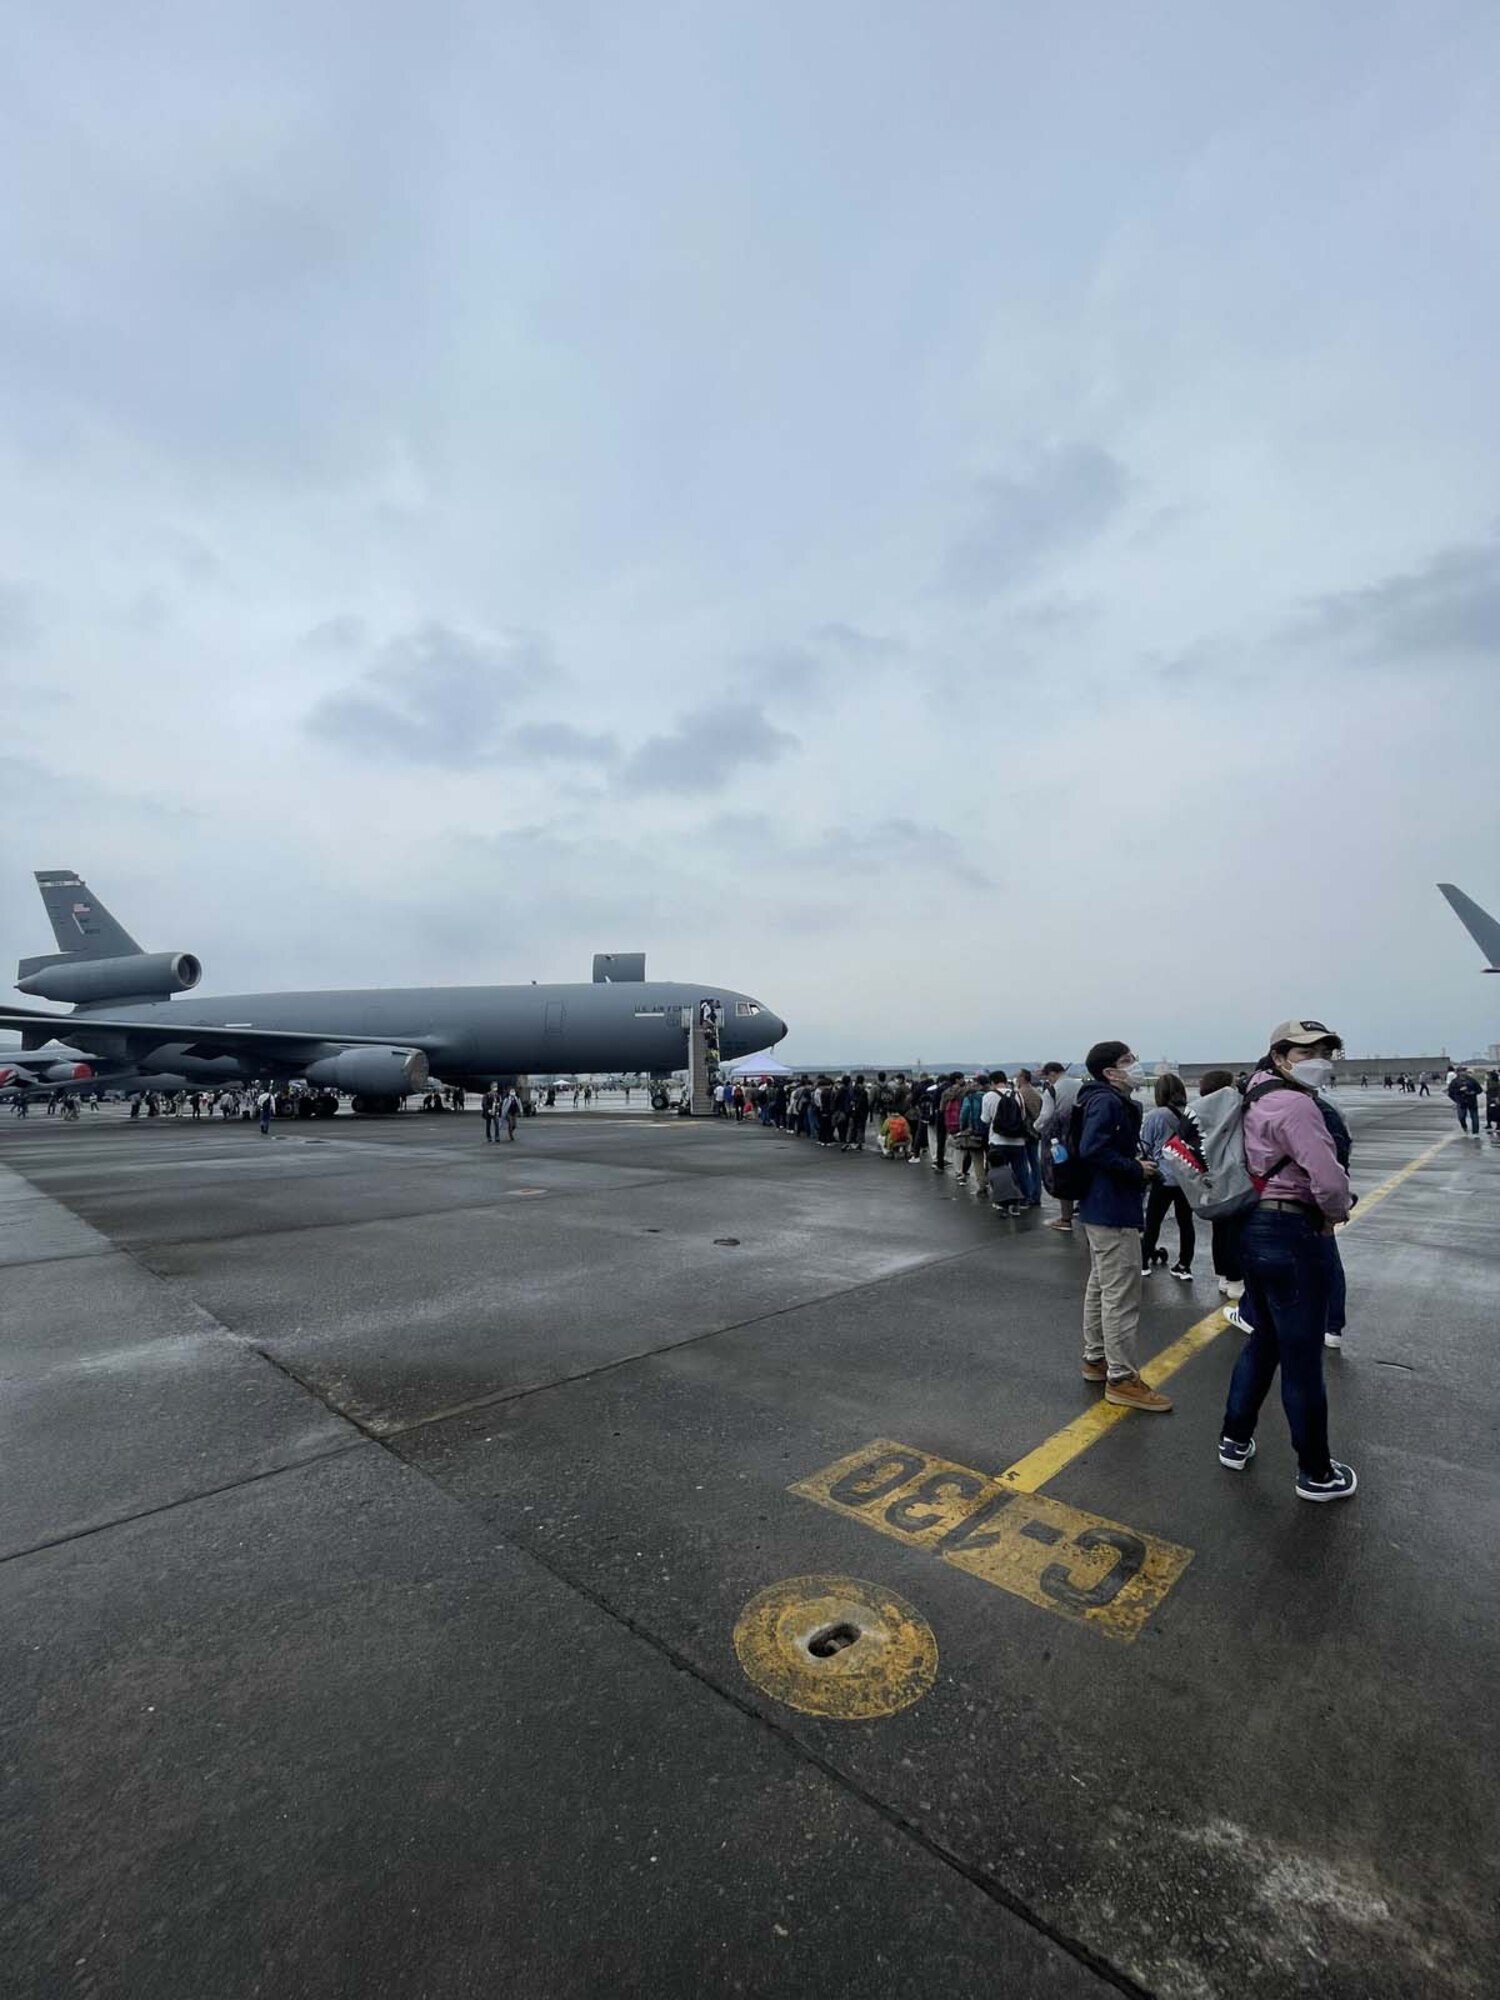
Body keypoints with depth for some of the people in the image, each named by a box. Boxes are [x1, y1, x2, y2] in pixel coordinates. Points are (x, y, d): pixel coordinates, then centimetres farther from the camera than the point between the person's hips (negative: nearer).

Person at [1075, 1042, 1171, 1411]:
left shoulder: (1115, 1101, 13)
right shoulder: (1106, 1102, -19)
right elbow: (1092, 1149, -30)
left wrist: (1141, 1166, 3)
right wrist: (1136, 1169, -19)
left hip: (1101, 1208, 11)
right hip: (1112, 1211, -11)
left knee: (1100, 1286, 19)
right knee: (1121, 1295, -3)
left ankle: (1095, 1359, 32)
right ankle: (1121, 1379, 6)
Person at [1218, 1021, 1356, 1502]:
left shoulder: (1257, 1097, 10)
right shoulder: (1295, 1105, -19)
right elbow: (1329, 1181, -25)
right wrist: (1335, 1212, -4)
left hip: (1254, 1228, 9)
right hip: (1290, 1236, -9)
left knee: (1264, 1341, 22)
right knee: (1303, 1359, 6)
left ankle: (1235, 1440, 33)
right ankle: (1315, 1474, 22)